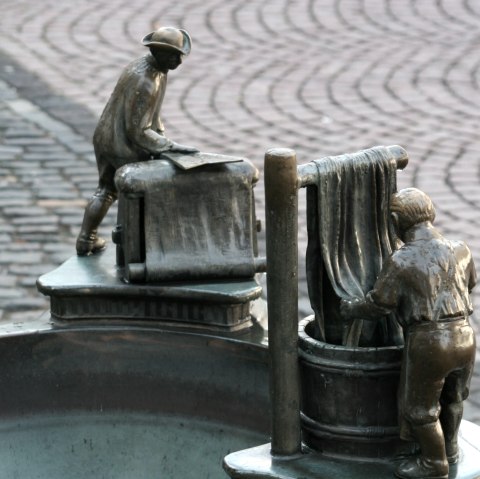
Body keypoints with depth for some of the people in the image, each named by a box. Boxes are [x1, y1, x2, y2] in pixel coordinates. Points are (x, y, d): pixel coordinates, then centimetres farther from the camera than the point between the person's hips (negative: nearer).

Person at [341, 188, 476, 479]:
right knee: (452, 397, 28)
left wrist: (350, 309, 14)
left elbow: (377, 305, -6)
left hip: (428, 344, -6)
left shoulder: (401, 262, -15)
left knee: (419, 407, 15)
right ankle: (449, 448, 45)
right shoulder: (459, 251, 0)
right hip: (464, 337, 6)